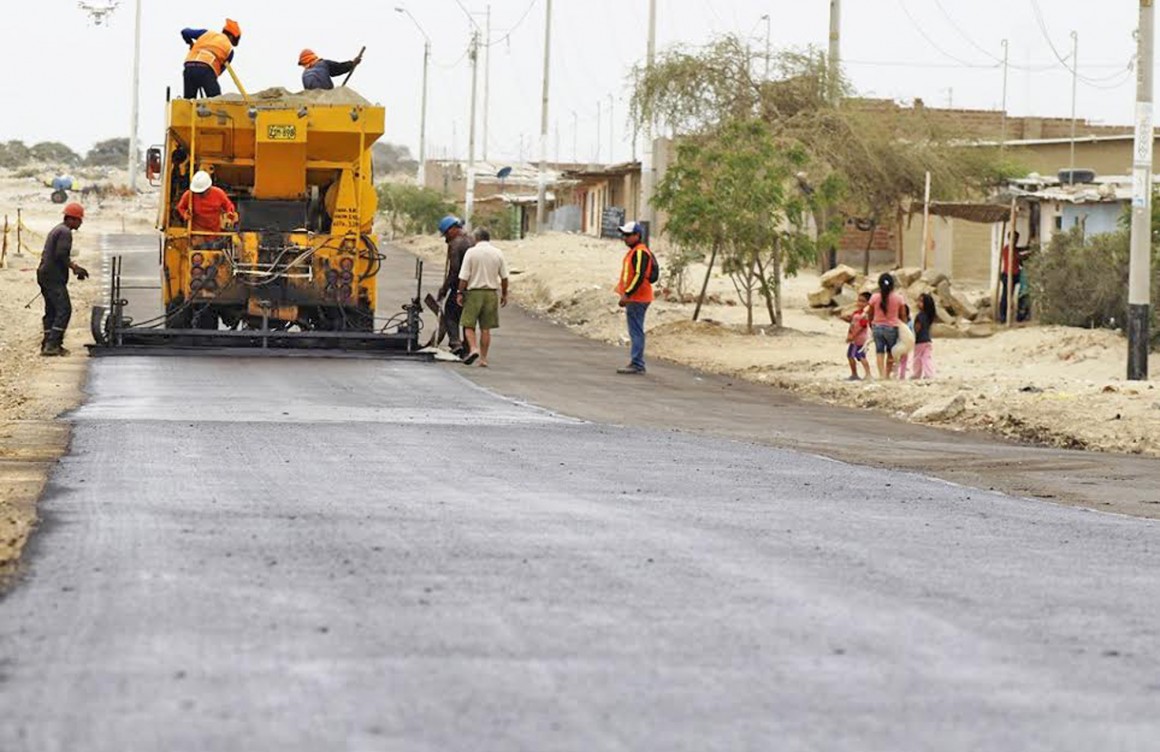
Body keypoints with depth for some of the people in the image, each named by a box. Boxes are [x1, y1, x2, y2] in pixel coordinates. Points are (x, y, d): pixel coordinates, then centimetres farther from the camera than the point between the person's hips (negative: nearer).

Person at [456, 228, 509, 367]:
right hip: (491, 293, 3)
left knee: (468, 325, 3)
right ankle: (483, 358, 6)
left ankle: (473, 348, -19)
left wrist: (460, 293, -1)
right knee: (486, 328, 7)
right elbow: (504, 277, 5)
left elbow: (464, 277, -9)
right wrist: (504, 294, 16)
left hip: (474, 292, -3)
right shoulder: (498, 253, 3)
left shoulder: (471, 252, -6)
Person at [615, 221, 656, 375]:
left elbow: (639, 276, -23)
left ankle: (637, 365, -11)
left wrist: (627, 294, -24)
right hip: (634, 298, 11)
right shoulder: (633, 252, 18)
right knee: (635, 332, 14)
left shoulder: (640, 252, -15)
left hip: (637, 299, -11)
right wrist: (625, 294, 22)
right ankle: (636, 363, 19)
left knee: (636, 332, -10)